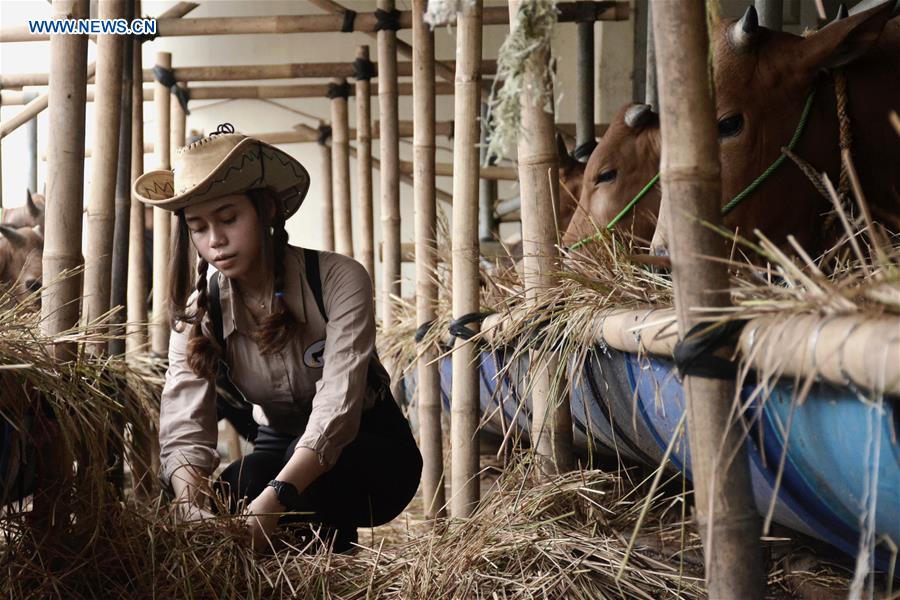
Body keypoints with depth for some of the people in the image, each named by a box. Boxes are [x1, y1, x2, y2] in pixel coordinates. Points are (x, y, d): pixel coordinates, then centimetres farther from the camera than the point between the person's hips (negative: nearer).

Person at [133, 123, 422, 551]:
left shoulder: (339, 280, -23)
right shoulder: (198, 314, -10)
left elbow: (337, 408, -35)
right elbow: (182, 429, -23)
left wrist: (272, 501, -50)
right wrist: (192, 507, -46)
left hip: (372, 454, -2)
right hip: (281, 447, 3)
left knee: (315, 465, -36)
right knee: (231, 492, -31)